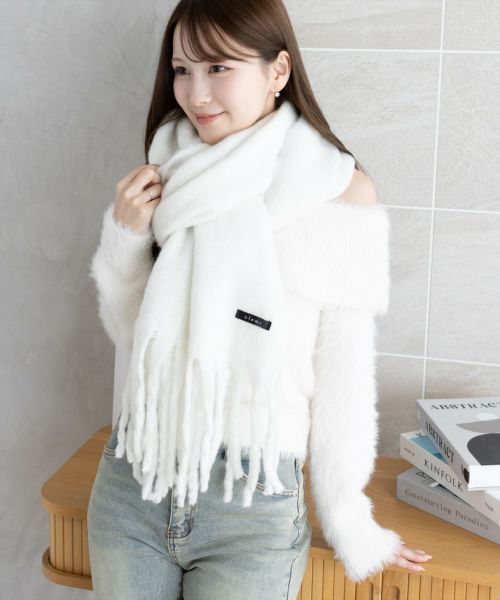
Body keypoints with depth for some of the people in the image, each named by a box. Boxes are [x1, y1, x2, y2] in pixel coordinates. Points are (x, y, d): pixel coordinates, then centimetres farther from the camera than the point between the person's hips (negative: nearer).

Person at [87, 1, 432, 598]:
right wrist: (125, 235, -6)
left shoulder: (340, 189, -10)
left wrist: (348, 525, 0)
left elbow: (345, 372, -5)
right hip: (131, 481, 4)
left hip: (254, 505, -4)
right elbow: (129, 332, 11)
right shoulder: (169, 177, 3)